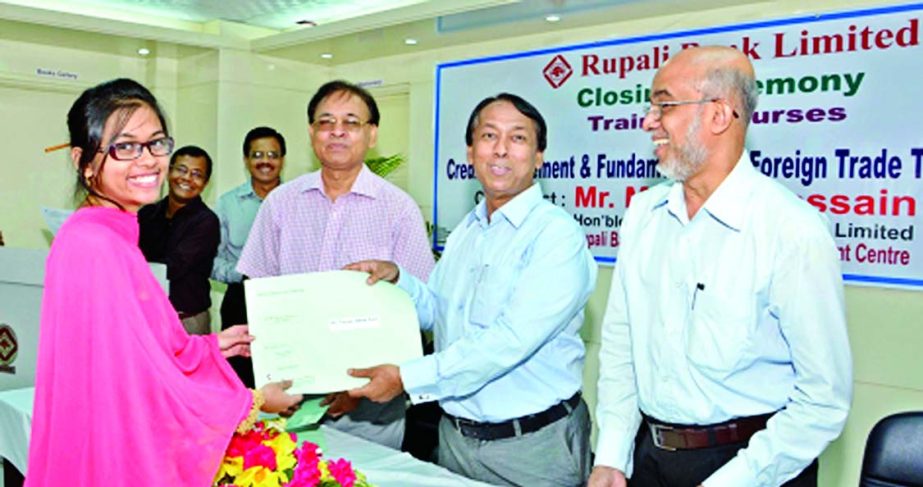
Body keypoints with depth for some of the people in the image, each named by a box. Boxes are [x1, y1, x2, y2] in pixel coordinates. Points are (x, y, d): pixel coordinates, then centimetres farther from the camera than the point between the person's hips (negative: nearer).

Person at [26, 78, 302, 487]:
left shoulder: (110, 237, 5)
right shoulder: (96, 247, -23)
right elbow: (145, 388, -23)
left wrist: (211, 345, 13)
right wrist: (255, 402, -12)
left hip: (129, 448, 9)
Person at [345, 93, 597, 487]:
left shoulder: (558, 236, -17)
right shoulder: (463, 233, 8)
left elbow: (510, 340, -26)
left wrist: (407, 378, -24)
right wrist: (397, 278, -2)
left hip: (532, 445, -6)